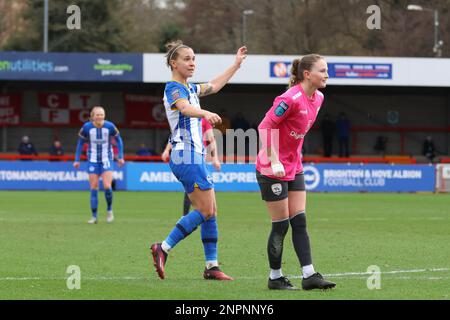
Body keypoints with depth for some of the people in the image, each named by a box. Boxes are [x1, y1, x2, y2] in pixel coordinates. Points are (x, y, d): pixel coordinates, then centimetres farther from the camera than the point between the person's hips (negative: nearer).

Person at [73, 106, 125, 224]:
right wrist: (77, 160, 1)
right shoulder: (86, 127, -10)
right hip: (93, 160, 1)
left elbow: (118, 140, 4)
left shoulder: (109, 126, -11)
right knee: (93, 188, -2)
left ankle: (109, 210, 10)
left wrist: (120, 157, 1)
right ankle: (94, 216, 6)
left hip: (107, 160, -1)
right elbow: (80, 142, 3)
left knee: (107, 186, -14)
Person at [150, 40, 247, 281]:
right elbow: (185, 107, -33)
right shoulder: (173, 88, -11)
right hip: (186, 156, -10)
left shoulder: (189, 88, 18)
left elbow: (213, 86, 37)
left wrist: (236, 65, 41)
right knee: (206, 211, -12)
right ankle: (163, 249, -12)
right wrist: (206, 113, -53)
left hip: (195, 156, 10)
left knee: (210, 211, 7)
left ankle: (212, 267, 8)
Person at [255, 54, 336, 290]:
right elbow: (265, 126, -21)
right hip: (272, 168, -8)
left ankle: (309, 275, 1)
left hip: (294, 167, 8)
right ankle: (275, 277, 11)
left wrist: (295, 155, 16)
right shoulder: (291, 99, -22)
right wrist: (274, 161, -24)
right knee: (281, 224, -2)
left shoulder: (318, 98, 4)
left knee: (299, 223, 3)